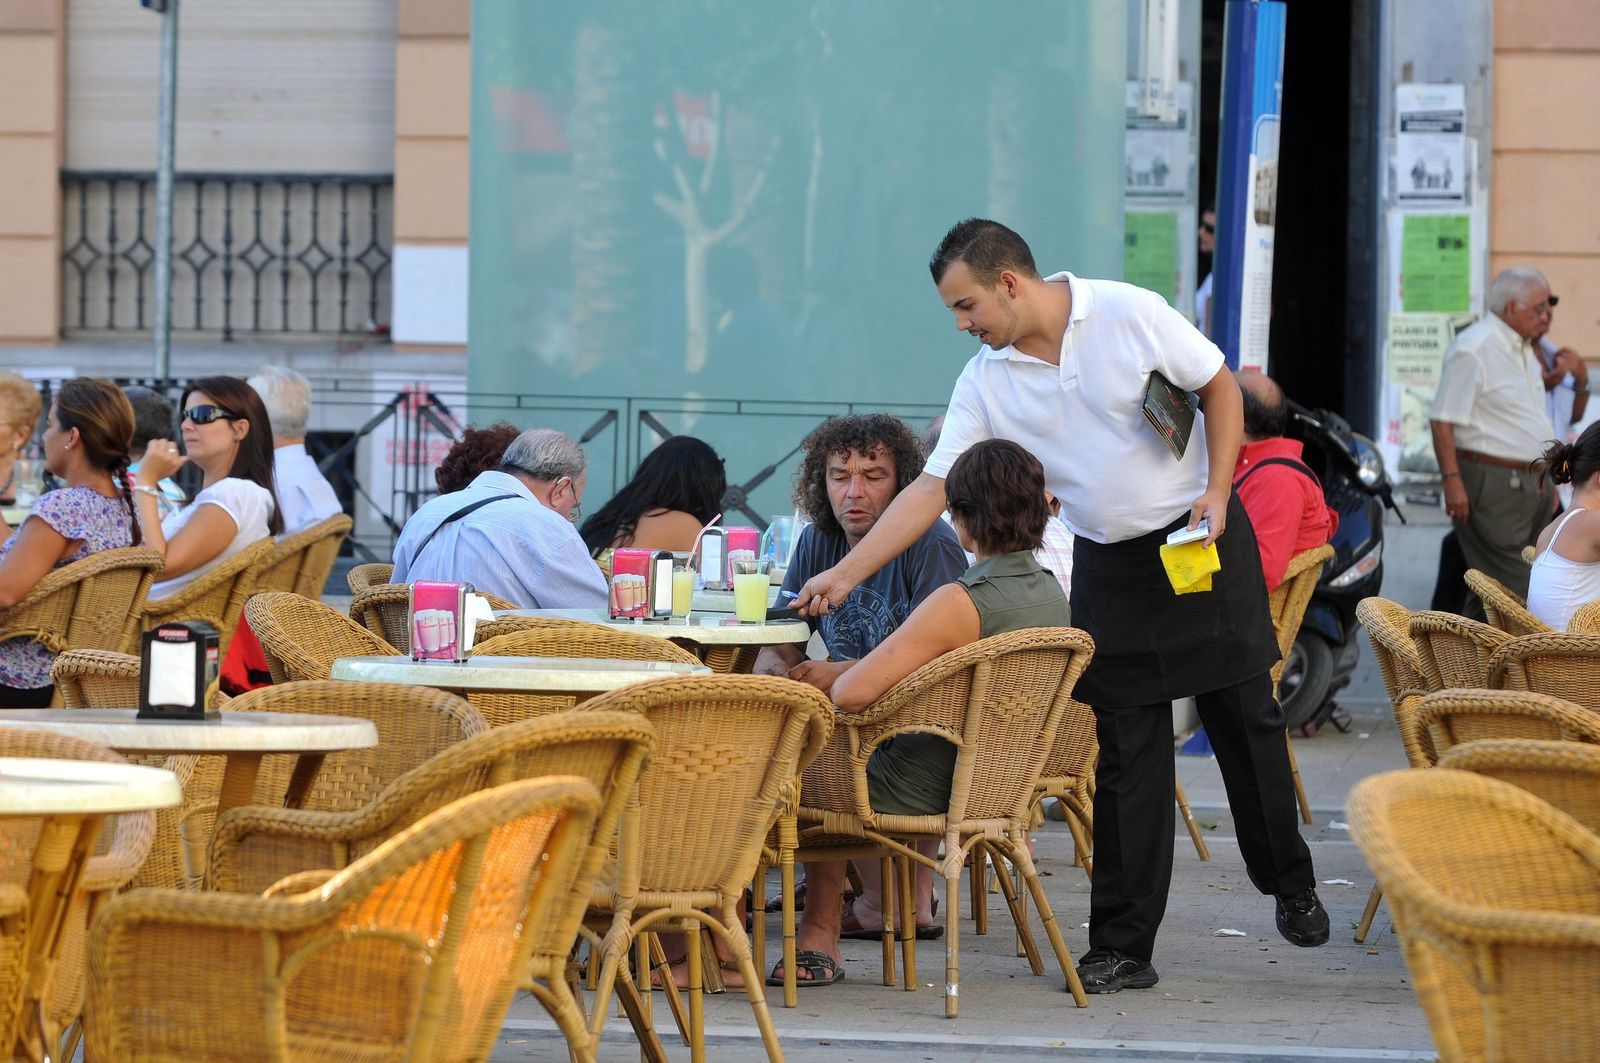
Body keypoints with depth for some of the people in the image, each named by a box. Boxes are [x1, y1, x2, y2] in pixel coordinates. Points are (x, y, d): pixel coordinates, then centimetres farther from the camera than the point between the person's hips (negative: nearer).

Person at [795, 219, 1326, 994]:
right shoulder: (986, 383, -3)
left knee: (1246, 719, 5)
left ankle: (1291, 886, 25)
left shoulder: (1130, 314, -13)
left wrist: (1216, 494, -14)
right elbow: (931, 488, -3)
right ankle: (1122, 946, 0)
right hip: (1109, 567, 3)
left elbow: (1219, 386, -4)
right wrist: (845, 574, -9)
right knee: (1124, 755, -2)